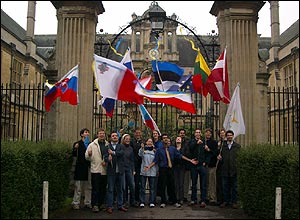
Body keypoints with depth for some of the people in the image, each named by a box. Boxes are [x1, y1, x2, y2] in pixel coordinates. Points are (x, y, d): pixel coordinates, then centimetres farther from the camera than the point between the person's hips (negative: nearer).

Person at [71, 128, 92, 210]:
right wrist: (75, 148, -23)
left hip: (88, 167, 4)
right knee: (78, 187, 1)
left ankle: (88, 202, 19)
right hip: (80, 167, -4)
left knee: (88, 186, 10)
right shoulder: (77, 144, 1)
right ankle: (76, 203, 8)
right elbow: (74, 155, -7)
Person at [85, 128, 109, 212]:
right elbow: (87, 157, 2)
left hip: (105, 170, 3)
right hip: (95, 170, -3)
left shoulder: (108, 145, 8)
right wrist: (89, 154, -19)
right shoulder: (92, 145, 3)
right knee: (95, 189, -5)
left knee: (103, 189, 10)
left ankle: (101, 204, 21)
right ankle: (95, 205, -2)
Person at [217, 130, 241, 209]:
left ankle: (234, 202, 14)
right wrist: (220, 158, -9)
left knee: (234, 187, 5)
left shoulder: (237, 146, 4)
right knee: (225, 187, 8)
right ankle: (226, 201, 19)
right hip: (225, 169, 2)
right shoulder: (223, 146, 9)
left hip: (234, 169, -2)